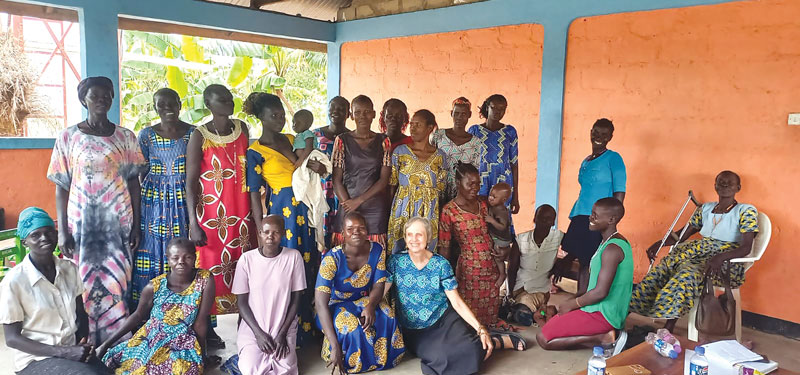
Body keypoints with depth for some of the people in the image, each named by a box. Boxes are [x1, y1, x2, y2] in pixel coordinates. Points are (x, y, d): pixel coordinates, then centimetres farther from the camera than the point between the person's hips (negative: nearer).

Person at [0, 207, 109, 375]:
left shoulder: (70, 269, 2)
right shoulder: (14, 281, -11)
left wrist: (82, 346, -6)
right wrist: (64, 352, -15)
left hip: (73, 350, 4)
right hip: (35, 358, -4)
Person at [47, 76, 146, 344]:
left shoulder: (125, 137, 5)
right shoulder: (68, 136, 3)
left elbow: (134, 183, 6)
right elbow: (61, 187, 2)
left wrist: (136, 225, 2)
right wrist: (62, 231, -4)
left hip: (119, 222, 1)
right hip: (82, 222, -1)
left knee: (118, 284, 2)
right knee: (83, 285, 1)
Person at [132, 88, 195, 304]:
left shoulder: (193, 133, 1)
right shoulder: (146, 135, 4)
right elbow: (142, 174, 8)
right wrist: (140, 202, 4)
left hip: (184, 201, -1)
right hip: (154, 201, 1)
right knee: (153, 250, 2)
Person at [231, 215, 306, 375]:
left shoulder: (293, 257, -8)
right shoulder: (247, 259, -8)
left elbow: (296, 300, -3)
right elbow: (242, 302, -3)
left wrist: (282, 333, -9)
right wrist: (258, 333, -11)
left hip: (284, 327, 0)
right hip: (252, 327, 0)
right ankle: (251, 354, 11)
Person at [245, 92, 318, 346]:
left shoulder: (292, 140, 12)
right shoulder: (255, 152, -5)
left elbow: (310, 168, 24)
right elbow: (254, 194, -7)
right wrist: (262, 231, -10)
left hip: (304, 210, 6)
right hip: (281, 211, -6)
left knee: (307, 267, 10)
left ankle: (306, 327, 24)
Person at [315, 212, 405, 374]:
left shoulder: (377, 251, -13)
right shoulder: (332, 258, -26)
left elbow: (378, 286, -9)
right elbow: (321, 304, -30)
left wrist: (370, 306, -35)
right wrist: (335, 346, -38)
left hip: (363, 301, 3)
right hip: (336, 305, -3)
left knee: (386, 315, -27)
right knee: (349, 324, -35)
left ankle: (380, 359, -1)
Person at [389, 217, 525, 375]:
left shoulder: (441, 264, -4)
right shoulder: (396, 261, -3)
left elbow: (457, 302, -4)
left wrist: (481, 329, -14)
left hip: (444, 320, -1)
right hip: (413, 331, 1)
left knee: (471, 349, -27)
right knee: (441, 356, -26)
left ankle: (500, 341, 5)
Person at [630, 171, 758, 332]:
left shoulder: (746, 211, -1)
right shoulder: (705, 208, 17)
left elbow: (746, 247, -11)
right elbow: (683, 234, 19)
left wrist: (721, 257, -32)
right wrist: (659, 243, -1)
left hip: (727, 260, -6)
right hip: (698, 252, 6)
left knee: (687, 274, -36)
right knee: (661, 269, -22)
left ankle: (667, 331, -36)